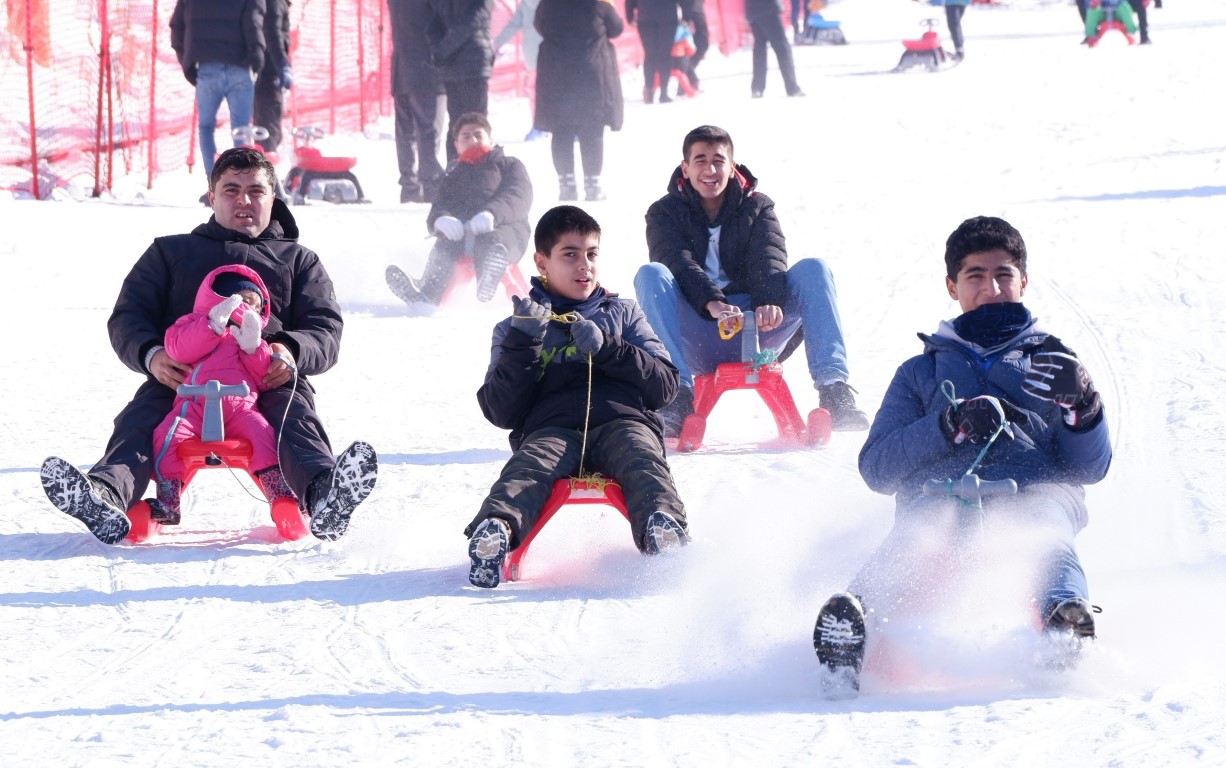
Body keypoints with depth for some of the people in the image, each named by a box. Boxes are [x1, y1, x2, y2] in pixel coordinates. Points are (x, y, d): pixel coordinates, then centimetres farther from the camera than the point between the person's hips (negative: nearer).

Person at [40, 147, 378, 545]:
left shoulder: (299, 260, 30)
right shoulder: (170, 252, 30)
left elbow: (326, 331, 15)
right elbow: (127, 318, 17)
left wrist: (292, 351, -13)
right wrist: (151, 355, -10)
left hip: (270, 381, 0)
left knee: (297, 419, -35)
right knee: (139, 419, -32)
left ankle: (325, 496, -67)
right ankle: (105, 496, -63)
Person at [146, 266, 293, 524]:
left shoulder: (253, 336, 30)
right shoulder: (194, 325, 19)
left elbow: (264, 377, 16)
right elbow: (178, 348, -4)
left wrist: (253, 348, 1)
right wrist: (215, 326, -9)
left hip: (240, 407, 2)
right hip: (195, 404, -2)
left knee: (262, 434, -26)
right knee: (169, 436, -28)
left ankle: (282, 498, -27)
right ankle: (167, 504, -23)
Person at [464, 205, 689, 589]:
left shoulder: (622, 313, 30)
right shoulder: (517, 327, 27)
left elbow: (665, 384, 15)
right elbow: (502, 413, 14)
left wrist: (606, 348, 0)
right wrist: (521, 345, 1)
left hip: (622, 418, 1)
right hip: (551, 429, 0)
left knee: (642, 459, -36)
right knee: (527, 467, -36)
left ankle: (663, 527, -65)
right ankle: (496, 531, -65)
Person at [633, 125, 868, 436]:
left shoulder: (757, 208, 12)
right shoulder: (665, 213, 8)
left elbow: (769, 261, -9)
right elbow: (678, 264, -13)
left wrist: (771, 302, -32)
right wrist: (712, 303, -34)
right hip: (698, 341, -1)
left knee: (812, 269, -18)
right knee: (651, 274, -27)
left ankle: (834, 390, -30)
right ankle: (678, 398, -39)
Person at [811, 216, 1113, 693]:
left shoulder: (1049, 362, 35)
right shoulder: (921, 371, 35)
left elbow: (1089, 469, 22)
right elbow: (876, 467, 17)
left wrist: (1082, 405, 1)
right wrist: (951, 425, 1)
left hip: (1035, 488, 0)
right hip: (939, 489, 0)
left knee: (1042, 534, -41)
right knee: (921, 535, -40)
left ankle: (1066, 624, -71)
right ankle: (856, 619, -68)